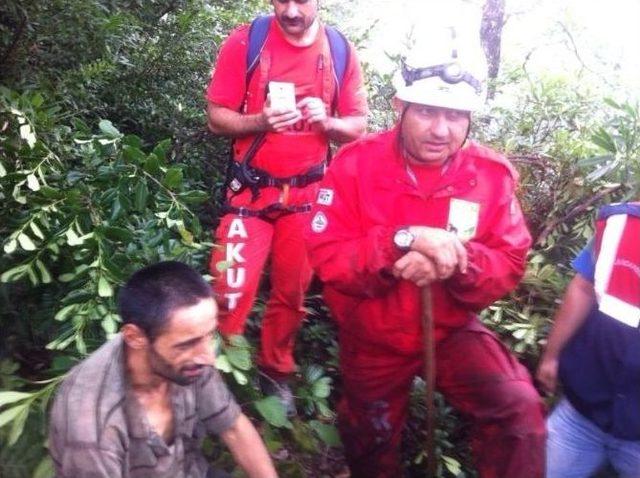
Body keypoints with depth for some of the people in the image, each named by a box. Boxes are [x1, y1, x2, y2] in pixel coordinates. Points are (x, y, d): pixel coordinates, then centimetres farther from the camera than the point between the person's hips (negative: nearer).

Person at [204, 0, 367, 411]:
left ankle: (276, 373, 30)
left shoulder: (341, 51, -1)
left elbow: (359, 125, 4)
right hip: (252, 190, -2)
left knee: (293, 292, 11)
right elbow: (217, 117, -5)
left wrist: (325, 121, -17)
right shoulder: (245, 42, -7)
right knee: (233, 288, -7)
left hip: (307, 193, 3)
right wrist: (261, 121, -24)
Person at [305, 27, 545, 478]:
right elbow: (326, 258, -24)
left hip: (452, 330, 1)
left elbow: (509, 266, -14)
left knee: (519, 408, -22)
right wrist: (404, 239, -38)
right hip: (373, 338, 0)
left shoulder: (492, 173, -13)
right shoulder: (355, 164, -19)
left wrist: (453, 261, -35)